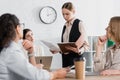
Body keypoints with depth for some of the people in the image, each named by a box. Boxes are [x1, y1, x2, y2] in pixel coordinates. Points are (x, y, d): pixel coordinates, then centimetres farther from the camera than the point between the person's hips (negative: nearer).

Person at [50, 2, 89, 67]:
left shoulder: (79, 24, -5)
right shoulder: (65, 26, 13)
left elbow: (86, 45, -7)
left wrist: (79, 50, -24)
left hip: (76, 58, -5)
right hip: (65, 59, 5)